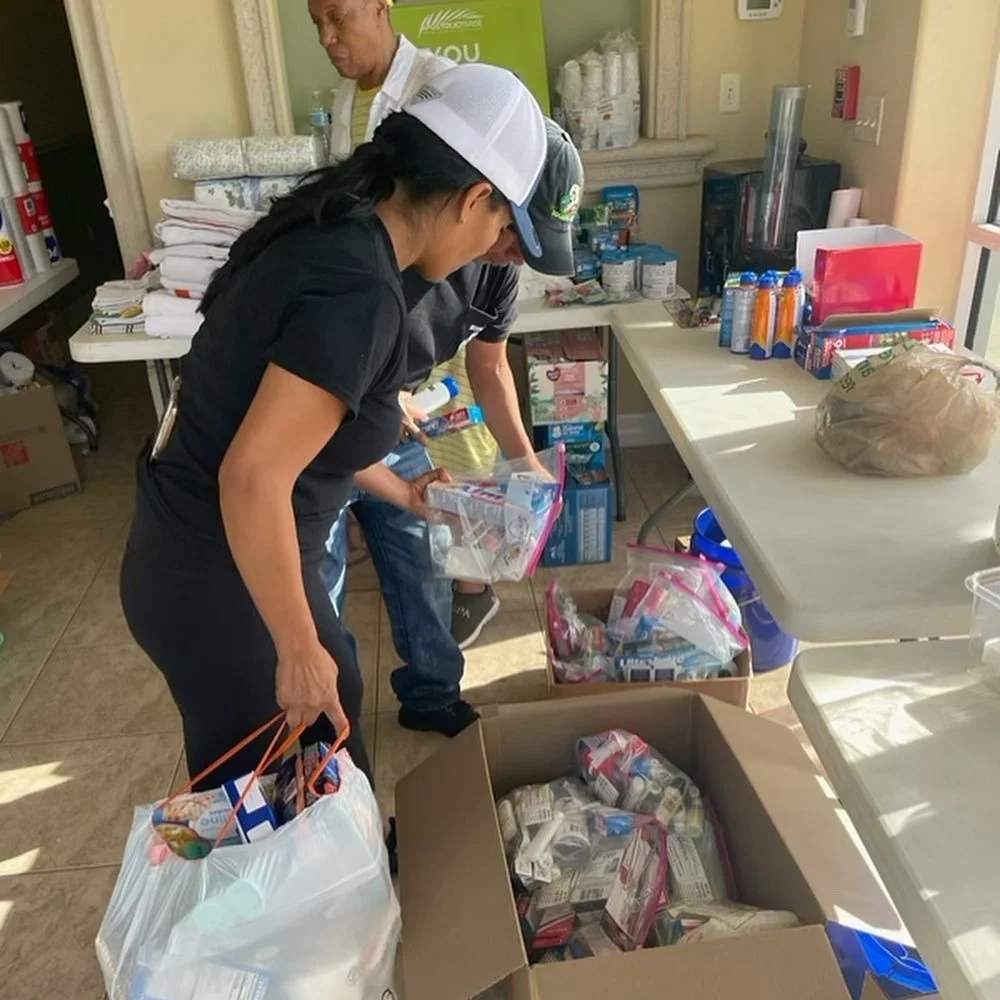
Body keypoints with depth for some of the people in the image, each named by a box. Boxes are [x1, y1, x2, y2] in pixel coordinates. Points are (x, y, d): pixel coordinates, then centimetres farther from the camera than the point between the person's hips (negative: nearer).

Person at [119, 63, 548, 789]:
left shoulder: (329, 234, 3)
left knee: (331, 712, 28)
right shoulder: (360, 289, -27)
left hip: (201, 554, 9)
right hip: (217, 582, -9)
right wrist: (299, 649, -20)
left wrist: (401, 494, 23)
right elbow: (253, 479, -30)